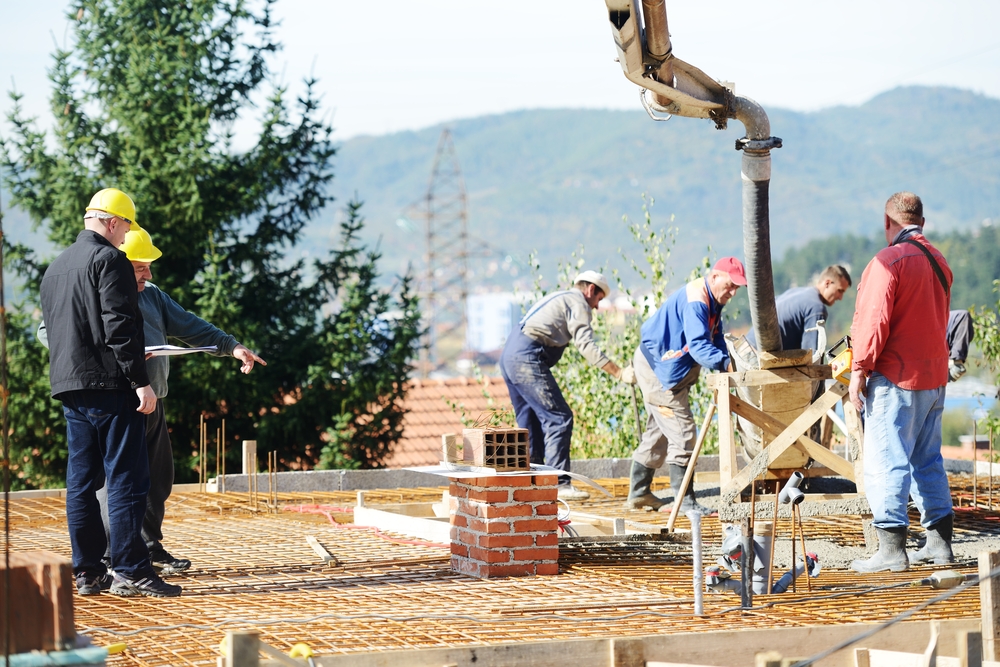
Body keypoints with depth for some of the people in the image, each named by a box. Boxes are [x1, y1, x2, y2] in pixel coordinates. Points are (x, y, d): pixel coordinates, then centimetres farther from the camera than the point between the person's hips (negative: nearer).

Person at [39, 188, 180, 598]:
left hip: (69, 387, 8)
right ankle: (129, 571, -9)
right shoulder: (109, 260, -8)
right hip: (108, 385, -8)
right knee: (126, 479, -7)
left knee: (81, 481, 9)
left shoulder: (55, 268, 18)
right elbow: (120, 325, -17)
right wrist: (140, 380, -17)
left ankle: (87, 572, 10)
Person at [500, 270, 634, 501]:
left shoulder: (558, 298, 30)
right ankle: (559, 483, -14)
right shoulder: (577, 303, 0)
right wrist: (619, 373, -13)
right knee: (559, 418, -10)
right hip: (527, 359, -10)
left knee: (530, 422, 14)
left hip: (509, 356, 10)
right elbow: (587, 346, -12)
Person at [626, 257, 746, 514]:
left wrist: (731, 363, -10)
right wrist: (726, 363, -48)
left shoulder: (712, 302, 10)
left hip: (665, 368, 11)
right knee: (682, 432, -13)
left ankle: (639, 492, 27)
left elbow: (716, 341, 8)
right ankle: (685, 500, -14)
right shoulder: (695, 301, -24)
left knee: (659, 431, 18)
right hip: (658, 368, -11)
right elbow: (698, 346, -36)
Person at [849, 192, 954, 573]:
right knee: (928, 459, 16)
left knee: (886, 462, -6)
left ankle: (892, 550, -9)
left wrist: (859, 370, -13)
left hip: (895, 379, -8)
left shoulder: (888, 261, -14)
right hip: (934, 377, 8)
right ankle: (939, 542, 17)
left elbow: (874, 321, -18)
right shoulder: (938, 261, 12)